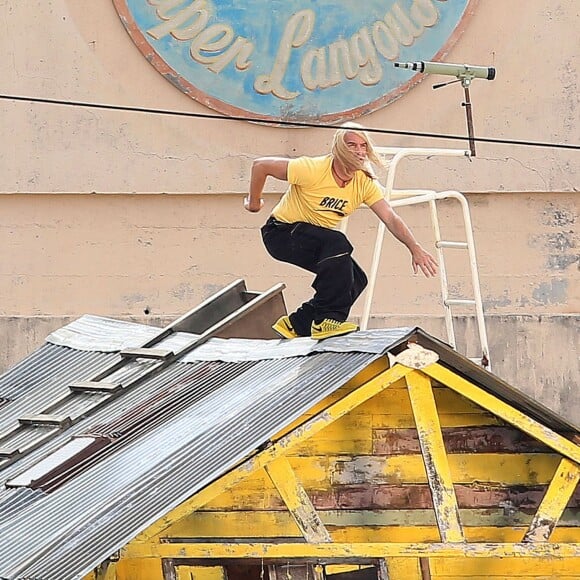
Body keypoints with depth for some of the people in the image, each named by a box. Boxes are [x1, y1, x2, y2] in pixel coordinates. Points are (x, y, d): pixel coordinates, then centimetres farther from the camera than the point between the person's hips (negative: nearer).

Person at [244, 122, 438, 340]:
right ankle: (327, 320, -27)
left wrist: (415, 248, -31)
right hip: (281, 232, -7)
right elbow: (260, 165, -21)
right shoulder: (313, 170, -27)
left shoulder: (365, 183, -9)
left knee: (356, 280, -6)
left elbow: (391, 219, -16)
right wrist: (254, 202, -7)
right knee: (338, 244, -32)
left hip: (317, 238, 7)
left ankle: (295, 325, 7)